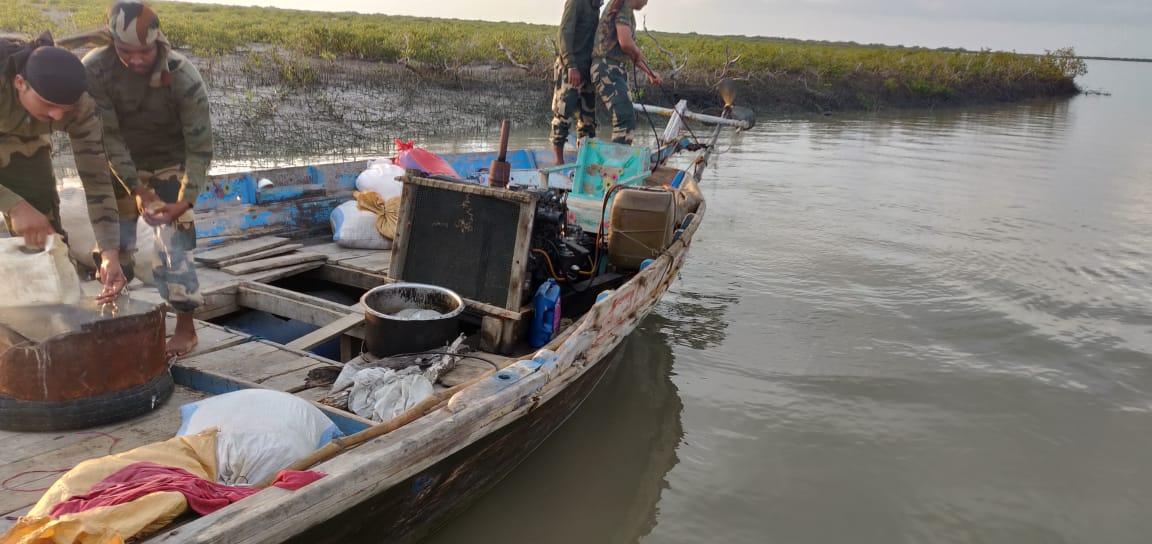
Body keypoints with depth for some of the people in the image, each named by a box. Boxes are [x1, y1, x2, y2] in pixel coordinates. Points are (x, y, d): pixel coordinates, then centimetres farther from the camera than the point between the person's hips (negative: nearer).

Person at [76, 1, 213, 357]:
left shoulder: (183, 77, -29)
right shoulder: (94, 70, -25)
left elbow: (200, 146, -25)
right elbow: (108, 137, -22)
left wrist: (185, 201, -34)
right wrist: (137, 191, -30)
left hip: (170, 163, -2)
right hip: (121, 165, 2)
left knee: (174, 244, -8)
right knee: (114, 241, 7)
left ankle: (186, 327, 2)